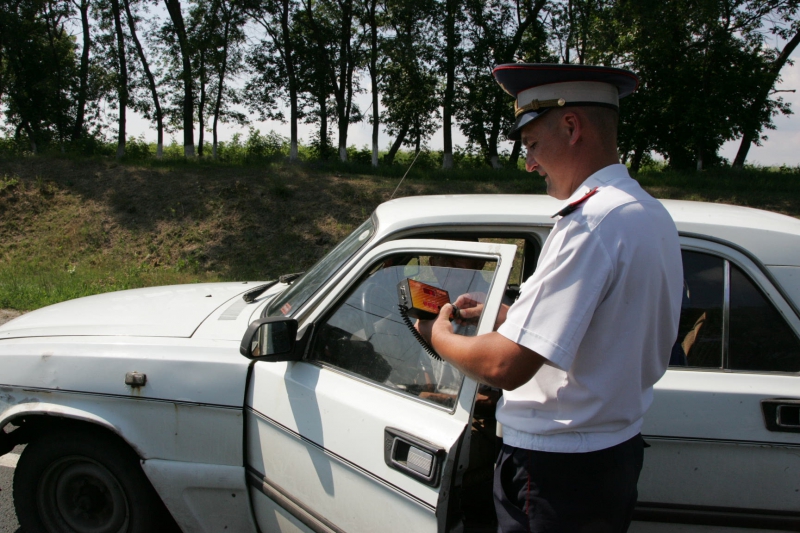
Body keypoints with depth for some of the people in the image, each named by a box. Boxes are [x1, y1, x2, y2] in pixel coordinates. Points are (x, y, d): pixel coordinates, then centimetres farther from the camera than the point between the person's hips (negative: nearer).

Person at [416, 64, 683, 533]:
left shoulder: (592, 222, -25)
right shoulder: (653, 214, 6)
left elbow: (506, 366, -29)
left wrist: (441, 336, -10)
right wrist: (504, 316, 14)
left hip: (557, 473, -9)